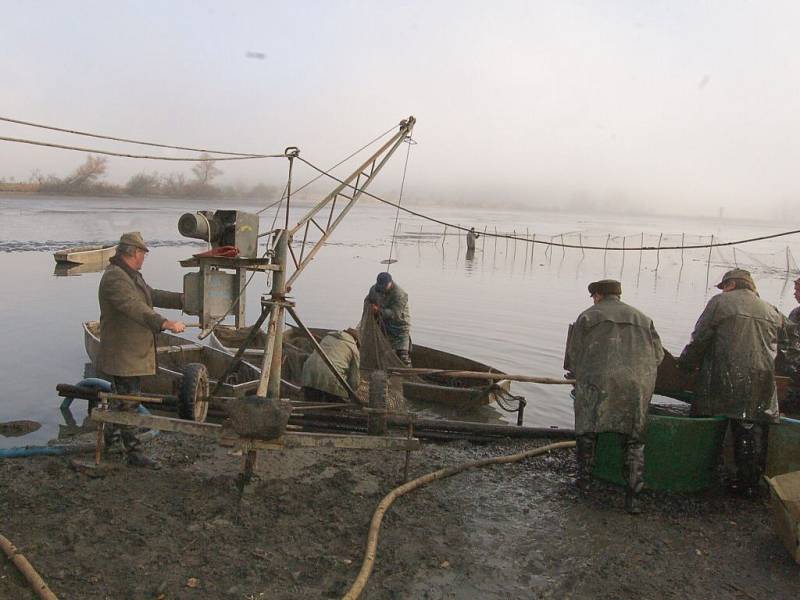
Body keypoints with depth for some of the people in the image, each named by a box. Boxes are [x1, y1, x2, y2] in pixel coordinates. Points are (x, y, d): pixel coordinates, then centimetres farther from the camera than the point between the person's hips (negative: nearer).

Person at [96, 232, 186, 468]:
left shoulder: (132, 275, 15)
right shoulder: (114, 278, -21)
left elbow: (153, 295, 23)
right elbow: (135, 308, -34)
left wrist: (183, 299, 18)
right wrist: (165, 323, -44)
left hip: (135, 352, 11)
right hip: (122, 355, -11)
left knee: (129, 398, 23)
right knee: (128, 402, -4)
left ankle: (111, 435, 40)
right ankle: (133, 452, 4)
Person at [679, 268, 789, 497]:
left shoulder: (720, 302, 2)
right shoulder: (771, 311, 17)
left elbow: (699, 338, -1)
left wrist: (686, 362, 12)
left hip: (727, 378, -4)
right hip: (762, 381, 4)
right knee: (755, 430, 7)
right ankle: (751, 482, 12)